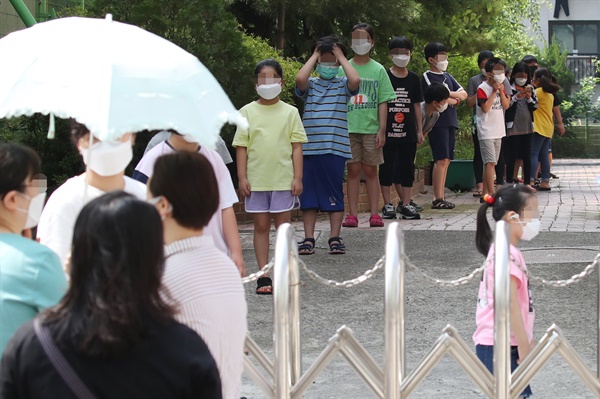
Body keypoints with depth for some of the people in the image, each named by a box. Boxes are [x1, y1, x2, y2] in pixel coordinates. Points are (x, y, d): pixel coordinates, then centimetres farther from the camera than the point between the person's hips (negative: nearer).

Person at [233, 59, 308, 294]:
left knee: (283, 226, 3)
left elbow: (297, 146, 3)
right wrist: (242, 177, -3)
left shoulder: (289, 112, 4)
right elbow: (241, 146, 4)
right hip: (256, 180, 1)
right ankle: (263, 277, 9)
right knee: (261, 226, 5)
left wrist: (297, 177, -3)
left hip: (284, 179, 0)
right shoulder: (247, 112, 4)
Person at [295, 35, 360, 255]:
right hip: (309, 147, 1)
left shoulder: (343, 85, 7)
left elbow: (355, 80, -15)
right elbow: (299, 78, -14)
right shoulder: (310, 85, 9)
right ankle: (308, 239, 9)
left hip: (336, 148, -1)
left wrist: (341, 56, -4)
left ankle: (335, 238, 9)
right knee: (308, 193, 3)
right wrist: (315, 55, -2)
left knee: (334, 193, 3)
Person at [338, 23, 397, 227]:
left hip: (371, 128, 0)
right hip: (348, 128, 0)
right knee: (353, 171, 0)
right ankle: (352, 214, 2)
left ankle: (374, 213, 5)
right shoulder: (343, 69, 6)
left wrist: (382, 130, -2)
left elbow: (383, 102, 5)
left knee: (370, 171, 3)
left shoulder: (378, 70, 6)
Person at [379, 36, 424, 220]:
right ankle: (387, 205, 9)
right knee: (387, 167, 2)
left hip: (408, 132, 3)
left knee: (407, 167, 5)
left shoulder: (413, 79, 9)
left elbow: (417, 106, 12)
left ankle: (405, 204, 12)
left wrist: (420, 130, 8)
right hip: (388, 130, -3)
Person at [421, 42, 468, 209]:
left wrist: (450, 94, -5)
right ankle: (437, 199, -13)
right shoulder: (427, 77, -4)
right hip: (438, 123, -8)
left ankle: (441, 197, 7)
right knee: (441, 159, -13)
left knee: (446, 160, 5)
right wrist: (455, 100, 2)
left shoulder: (447, 76, 20)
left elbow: (464, 94, 15)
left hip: (450, 122, 8)